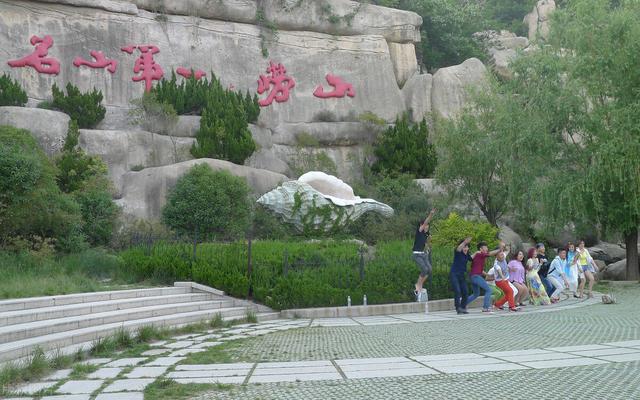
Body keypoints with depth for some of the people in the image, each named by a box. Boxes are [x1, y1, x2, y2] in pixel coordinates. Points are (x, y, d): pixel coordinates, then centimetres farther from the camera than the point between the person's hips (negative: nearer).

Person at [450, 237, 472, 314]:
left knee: (465, 292, 2)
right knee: (457, 291, -16)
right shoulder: (457, 252, -11)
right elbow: (458, 249, -35)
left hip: (461, 275, 7)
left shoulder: (467, 254, 9)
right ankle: (458, 308, -18)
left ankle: (463, 308, 12)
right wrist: (464, 242, -53)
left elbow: (471, 259, 29)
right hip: (454, 274, -7)